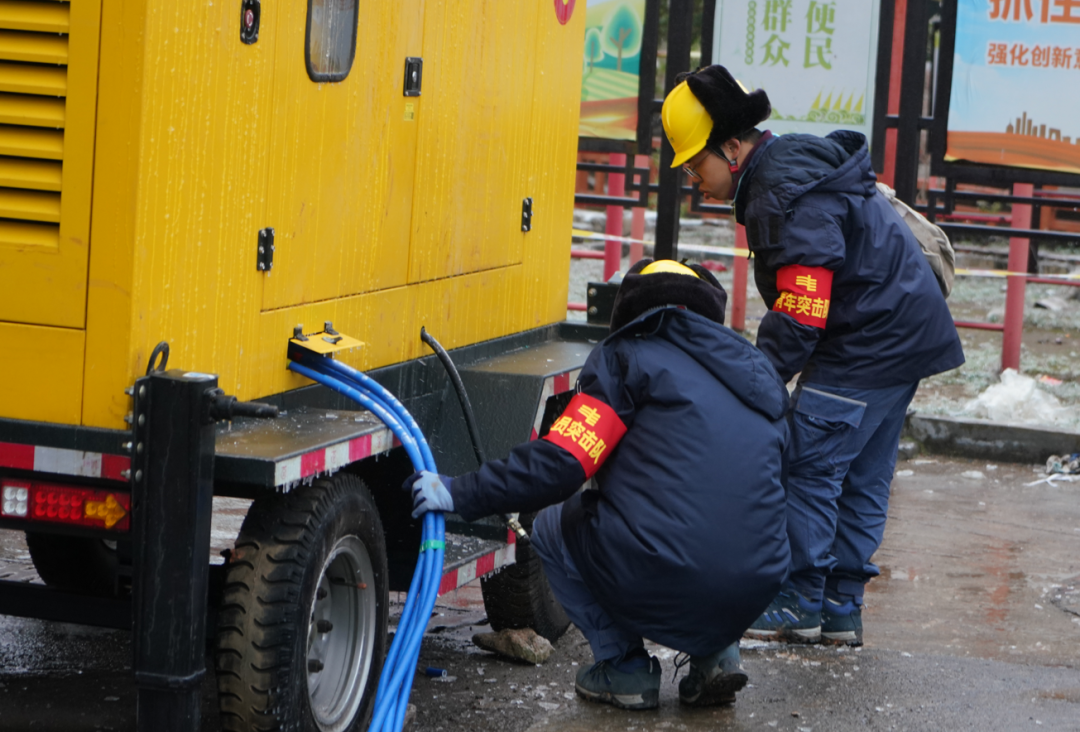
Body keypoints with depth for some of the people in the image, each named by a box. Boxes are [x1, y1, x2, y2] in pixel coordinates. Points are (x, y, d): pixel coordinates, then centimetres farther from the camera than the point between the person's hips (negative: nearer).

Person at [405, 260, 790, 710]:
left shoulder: (630, 357, 3)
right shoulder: (757, 374, 22)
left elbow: (558, 465, -5)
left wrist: (460, 494, 1)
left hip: (659, 584, -6)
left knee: (553, 526, 23)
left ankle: (624, 669, 17)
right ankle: (715, 656, 19)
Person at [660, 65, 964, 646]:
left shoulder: (791, 196, -20)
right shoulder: (789, 171, 14)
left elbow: (800, 312, -26)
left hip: (870, 343, -11)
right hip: (901, 336, 11)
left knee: (808, 465, -7)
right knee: (860, 478, 12)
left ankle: (798, 603, -3)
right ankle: (840, 608, 16)